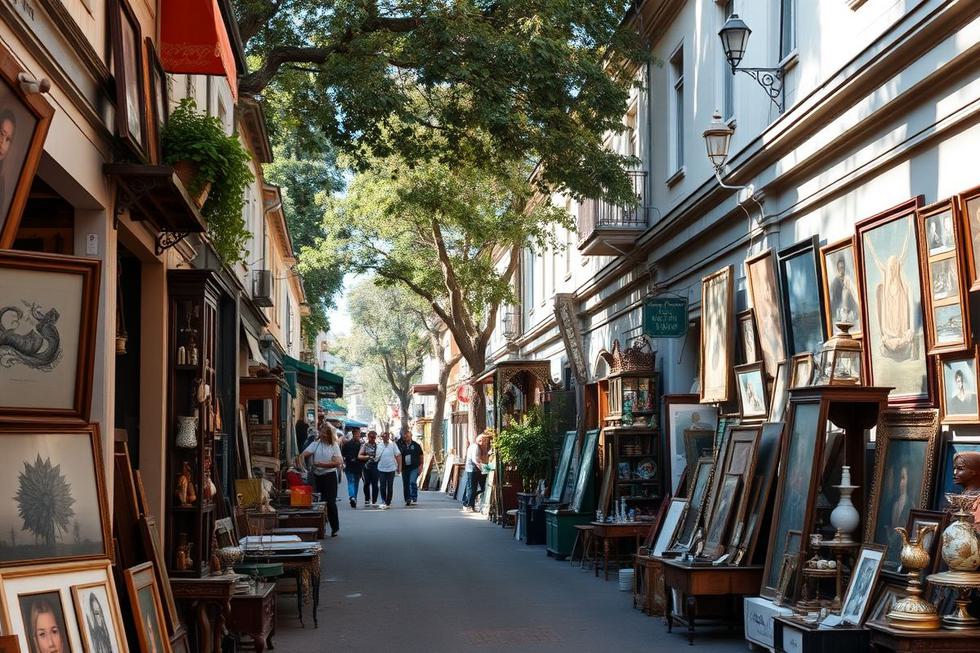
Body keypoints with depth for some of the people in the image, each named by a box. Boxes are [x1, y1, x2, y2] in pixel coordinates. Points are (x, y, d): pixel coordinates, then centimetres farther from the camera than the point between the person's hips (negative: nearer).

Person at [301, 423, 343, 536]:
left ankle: (335, 528, 4)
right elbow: (305, 453, -8)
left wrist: (322, 464, -18)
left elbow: (336, 463, -9)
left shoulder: (334, 446, -2)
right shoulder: (315, 443, 5)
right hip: (317, 475, 3)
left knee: (330, 502, -6)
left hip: (330, 475, -3)